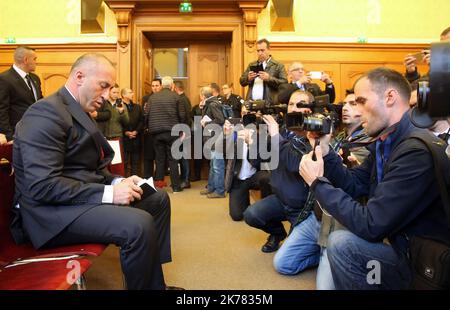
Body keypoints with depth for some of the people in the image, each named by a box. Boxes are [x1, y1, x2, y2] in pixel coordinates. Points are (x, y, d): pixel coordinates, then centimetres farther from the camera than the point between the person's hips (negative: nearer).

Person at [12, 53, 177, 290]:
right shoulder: (46, 113, -17)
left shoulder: (78, 112, 15)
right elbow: (43, 186, -25)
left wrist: (117, 182, -3)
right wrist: (108, 193, -25)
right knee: (139, 225, -30)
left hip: (83, 195, 10)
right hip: (54, 209, -10)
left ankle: (155, 284, 16)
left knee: (158, 198, 10)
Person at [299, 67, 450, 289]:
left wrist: (318, 183, -18)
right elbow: (353, 185, 9)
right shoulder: (385, 141, 3)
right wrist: (324, 150, -3)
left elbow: (369, 226, -28)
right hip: (398, 240, 9)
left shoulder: (418, 151, -28)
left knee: (341, 243, -22)